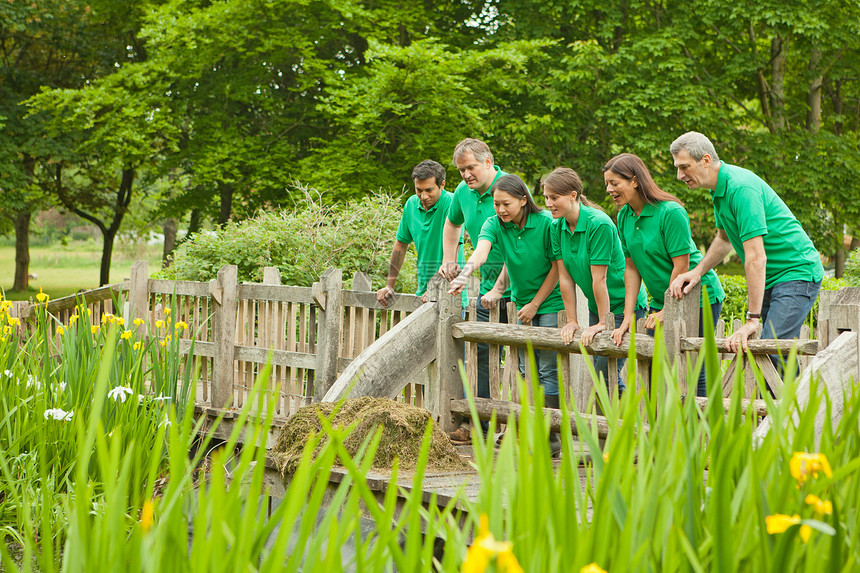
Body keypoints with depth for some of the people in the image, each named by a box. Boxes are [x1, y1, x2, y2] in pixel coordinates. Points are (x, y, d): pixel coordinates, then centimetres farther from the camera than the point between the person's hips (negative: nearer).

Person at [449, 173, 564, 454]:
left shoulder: (545, 223, -16)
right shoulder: (495, 225, -6)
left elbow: (557, 267, -10)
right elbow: (481, 249, -26)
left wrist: (535, 305, -9)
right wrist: (466, 271, -47)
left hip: (551, 302, -5)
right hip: (522, 304, 5)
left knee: (548, 370, -8)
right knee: (528, 371, 7)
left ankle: (550, 437, -6)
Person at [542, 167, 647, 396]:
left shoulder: (599, 224, -23)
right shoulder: (557, 227, -1)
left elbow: (599, 278, -22)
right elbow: (565, 278, 0)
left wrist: (603, 322, -19)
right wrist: (572, 321, 0)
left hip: (624, 305, -8)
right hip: (596, 307, 8)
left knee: (605, 373, -13)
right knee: (600, 373, 8)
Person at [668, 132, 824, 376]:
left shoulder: (740, 188, -24)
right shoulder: (720, 187, 8)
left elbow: (756, 257, -28)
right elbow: (725, 239, 25)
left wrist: (752, 320, -30)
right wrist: (697, 271, 8)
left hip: (797, 274, -10)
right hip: (772, 280, 10)